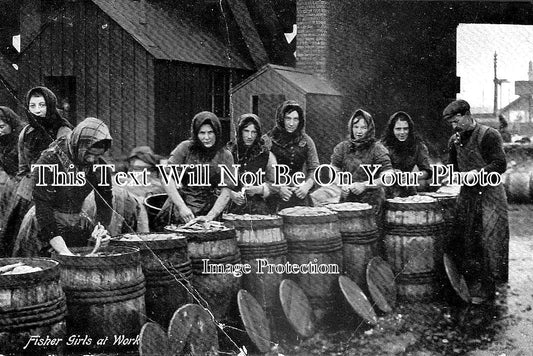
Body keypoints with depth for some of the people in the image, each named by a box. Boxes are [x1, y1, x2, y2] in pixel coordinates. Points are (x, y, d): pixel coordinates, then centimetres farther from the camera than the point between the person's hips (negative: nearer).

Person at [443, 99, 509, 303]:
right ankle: (475, 288, 11)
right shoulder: (454, 141, 13)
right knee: (465, 242, 4)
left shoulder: (489, 135, -7)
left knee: (490, 240, -7)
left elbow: (500, 164, -14)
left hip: (489, 194, -6)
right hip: (467, 194, 6)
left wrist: (477, 173, -23)